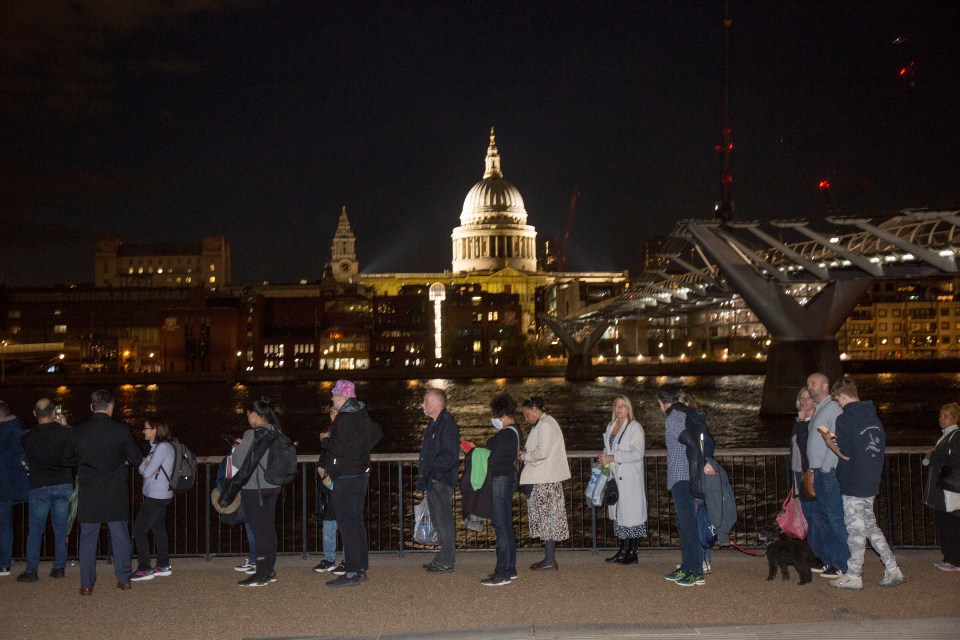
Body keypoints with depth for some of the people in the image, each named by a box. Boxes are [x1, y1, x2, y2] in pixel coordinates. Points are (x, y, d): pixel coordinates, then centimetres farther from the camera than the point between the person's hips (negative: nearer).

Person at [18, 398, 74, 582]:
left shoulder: (27, 437, -7)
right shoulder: (65, 432, -9)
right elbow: (71, 457, 3)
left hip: (39, 487, -1)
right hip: (63, 485, 1)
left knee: (35, 531, 6)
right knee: (61, 529, 9)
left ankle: (31, 571, 5)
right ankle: (59, 567, 12)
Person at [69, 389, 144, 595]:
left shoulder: (77, 432, -6)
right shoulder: (122, 430, -9)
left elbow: (72, 459, 8)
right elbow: (136, 459, -2)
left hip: (88, 495, 0)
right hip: (116, 494, 0)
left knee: (88, 538, 8)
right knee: (120, 536, 10)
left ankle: (87, 584, 10)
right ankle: (124, 580, 16)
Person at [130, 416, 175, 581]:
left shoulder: (163, 447, -18)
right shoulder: (156, 446, 13)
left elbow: (147, 472, -20)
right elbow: (141, 469, 9)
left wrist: (146, 466, 1)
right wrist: (146, 466, -12)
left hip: (156, 497, -10)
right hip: (159, 496, 10)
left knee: (139, 529, -7)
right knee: (158, 529, 13)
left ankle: (144, 569, -6)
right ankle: (164, 565, 19)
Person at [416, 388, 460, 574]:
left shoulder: (447, 424, -15)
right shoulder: (434, 424, 17)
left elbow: (450, 454, -21)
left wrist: (434, 471, -19)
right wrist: (425, 475, 14)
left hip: (441, 481, -10)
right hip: (433, 481, 10)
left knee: (444, 521, -5)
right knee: (438, 521, 15)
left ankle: (446, 562, 0)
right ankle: (444, 558, 23)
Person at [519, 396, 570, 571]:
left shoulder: (545, 425, -15)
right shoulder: (543, 423, 17)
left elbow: (542, 452, -23)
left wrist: (524, 456, -10)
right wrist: (527, 452, 6)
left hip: (545, 481, -10)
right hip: (544, 479, 10)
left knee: (546, 517, -6)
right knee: (548, 517, 11)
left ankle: (550, 561, -2)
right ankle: (549, 558, 16)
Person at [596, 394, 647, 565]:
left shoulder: (635, 427, -8)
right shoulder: (611, 426, 15)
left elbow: (637, 453, -17)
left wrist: (613, 458, -18)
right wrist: (604, 458, 5)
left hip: (630, 479, -7)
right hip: (615, 476, 7)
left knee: (631, 512, -4)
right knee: (618, 513, 9)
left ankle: (632, 553, 1)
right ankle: (623, 550, 16)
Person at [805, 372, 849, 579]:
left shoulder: (833, 408, -9)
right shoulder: (817, 410, 19)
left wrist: (826, 467, -17)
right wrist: (812, 469, 16)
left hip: (829, 473, -10)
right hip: (818, 472, 10)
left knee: (835, 518, -7)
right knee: (820, 518, 13)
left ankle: (841, 565, -3)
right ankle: (825, 559, 20)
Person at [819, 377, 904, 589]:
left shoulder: (845, 418, -15)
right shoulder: (873, 416, 9)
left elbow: (846, 454, -18)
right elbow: (881, 446, 14)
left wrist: (829, 442, 0)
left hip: (853, 484, -8)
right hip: (872, 482, 8)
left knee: (856, 529, 0)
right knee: (870, 525, 18)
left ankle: (854, 576, 8)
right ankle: (892, 568, 16)